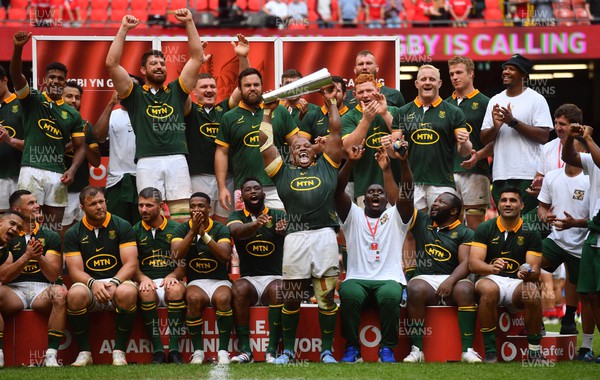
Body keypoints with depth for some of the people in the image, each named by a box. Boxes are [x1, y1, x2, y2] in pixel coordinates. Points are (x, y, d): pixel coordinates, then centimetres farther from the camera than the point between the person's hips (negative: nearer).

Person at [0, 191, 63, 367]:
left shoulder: (50, 236, 11)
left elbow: (54, 275, 2)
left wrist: (40, 257, -17)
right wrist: (26, 256, -16)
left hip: (42, 290, 1)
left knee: (60, 293, -34)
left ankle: (51, 354, -34)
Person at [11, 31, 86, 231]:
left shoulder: (72, 114, 14)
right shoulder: (32, 100, 6)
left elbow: (80, 147, 14)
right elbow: (16, 76, -12)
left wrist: (72, 169, -6)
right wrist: (18, 49, -30)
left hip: (58, 175, 4)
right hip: (31, 170, -4)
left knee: (53, 229, 5)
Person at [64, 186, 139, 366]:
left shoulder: (122, 226, 4)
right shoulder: (73, 233, 8)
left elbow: (131, 264, -4)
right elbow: (75, 271, -1)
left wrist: (114, 283, -23)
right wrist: (93, 283, -23)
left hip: (118, 283, -1)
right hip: (89, 286, 1)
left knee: (127, 292, -37)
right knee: (75, 294, -34)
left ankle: (119, 351, -23)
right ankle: (84, 352, -21)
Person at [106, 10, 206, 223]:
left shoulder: (176, 91, 21)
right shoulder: (135, 94, 15)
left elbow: (197, 57, 17)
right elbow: (112, 63, 5)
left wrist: (189, 23, 12)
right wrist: (124, 29, 4)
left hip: (177, 160, 2)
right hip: (148, 162, -2)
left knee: (183, 218, -5)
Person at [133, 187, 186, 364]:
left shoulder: (175, 229, 11)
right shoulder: (135, 231, 13)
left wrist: (172, 275, -12)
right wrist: (142, 278, -12)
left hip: (169, 281, 0)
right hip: (148, 282, 0)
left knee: (176, 289, -36)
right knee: (146, 292, -36)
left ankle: (174, 348, -36)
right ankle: (157, 350, -35)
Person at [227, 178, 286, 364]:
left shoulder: (278, 215, 7)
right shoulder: (237, 217, 7)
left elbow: (288, 227, -18)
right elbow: (237, 231, -18)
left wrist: (284, 229, -44)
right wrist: (255, 224, -41)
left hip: (275, 277, 0)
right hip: (249, 280, 0)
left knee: (278, 289, -33)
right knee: (239, 289, -32)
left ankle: (272, 350, -35)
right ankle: (245, 350, -33)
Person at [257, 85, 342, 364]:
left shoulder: (326, 167, 18)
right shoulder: (284, 172, 18)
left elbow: (336, 133, 17)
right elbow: (265, 142, 17)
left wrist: (330, 102, 20)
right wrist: (268, 112, 21)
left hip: (325, 234, -1)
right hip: (295, 237, 1)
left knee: (326, 296, 0)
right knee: (291, 298, 3)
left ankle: (327, 351, 5)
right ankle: (288, 350, 12)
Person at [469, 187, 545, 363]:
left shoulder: (531, 233, 5)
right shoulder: (485, 229, 3)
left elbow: (535, 270, -2)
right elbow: (473, 263, -7)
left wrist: (528, 274, -27)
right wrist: (491, 268, -30)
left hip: (518, 282, 1)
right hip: (490, 278, -1)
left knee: (532, 293, -34)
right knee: (489, 290, -37)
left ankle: (534, 351, -19)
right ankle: (490, 353, -32)